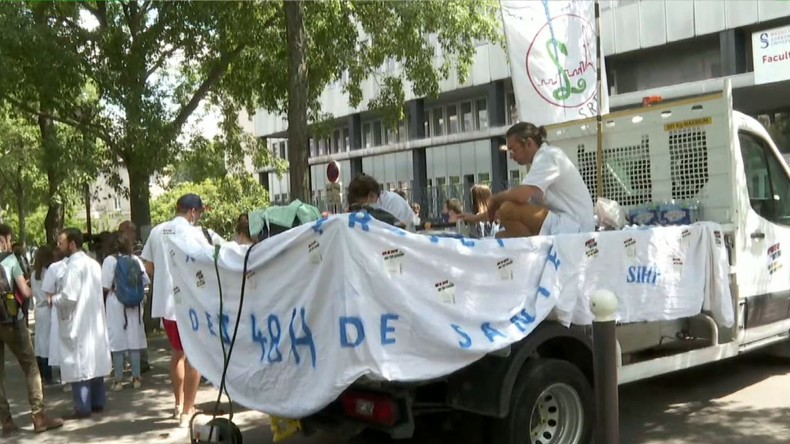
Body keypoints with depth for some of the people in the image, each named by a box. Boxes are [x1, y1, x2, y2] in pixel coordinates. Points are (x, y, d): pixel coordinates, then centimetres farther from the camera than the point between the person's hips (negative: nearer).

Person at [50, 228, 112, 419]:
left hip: (78, 324, -9)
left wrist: (53, 299, -3)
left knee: (79, 365, -3)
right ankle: (97, 402, 17)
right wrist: (59, 296, 18)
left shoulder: (74, 265, -16)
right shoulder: (93, 263, 11)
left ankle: (83, 407, 0)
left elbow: (69, 297, -22)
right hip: (94, 322, 9)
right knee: (94, 362, 12)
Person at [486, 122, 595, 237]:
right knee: (502, 236, 11)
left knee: (508, 209, -21)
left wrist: (495, 199, -5)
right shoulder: (547, 156, 19)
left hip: (572, 227, -10)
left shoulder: (547, 156, -10)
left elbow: (521, 195, -24)